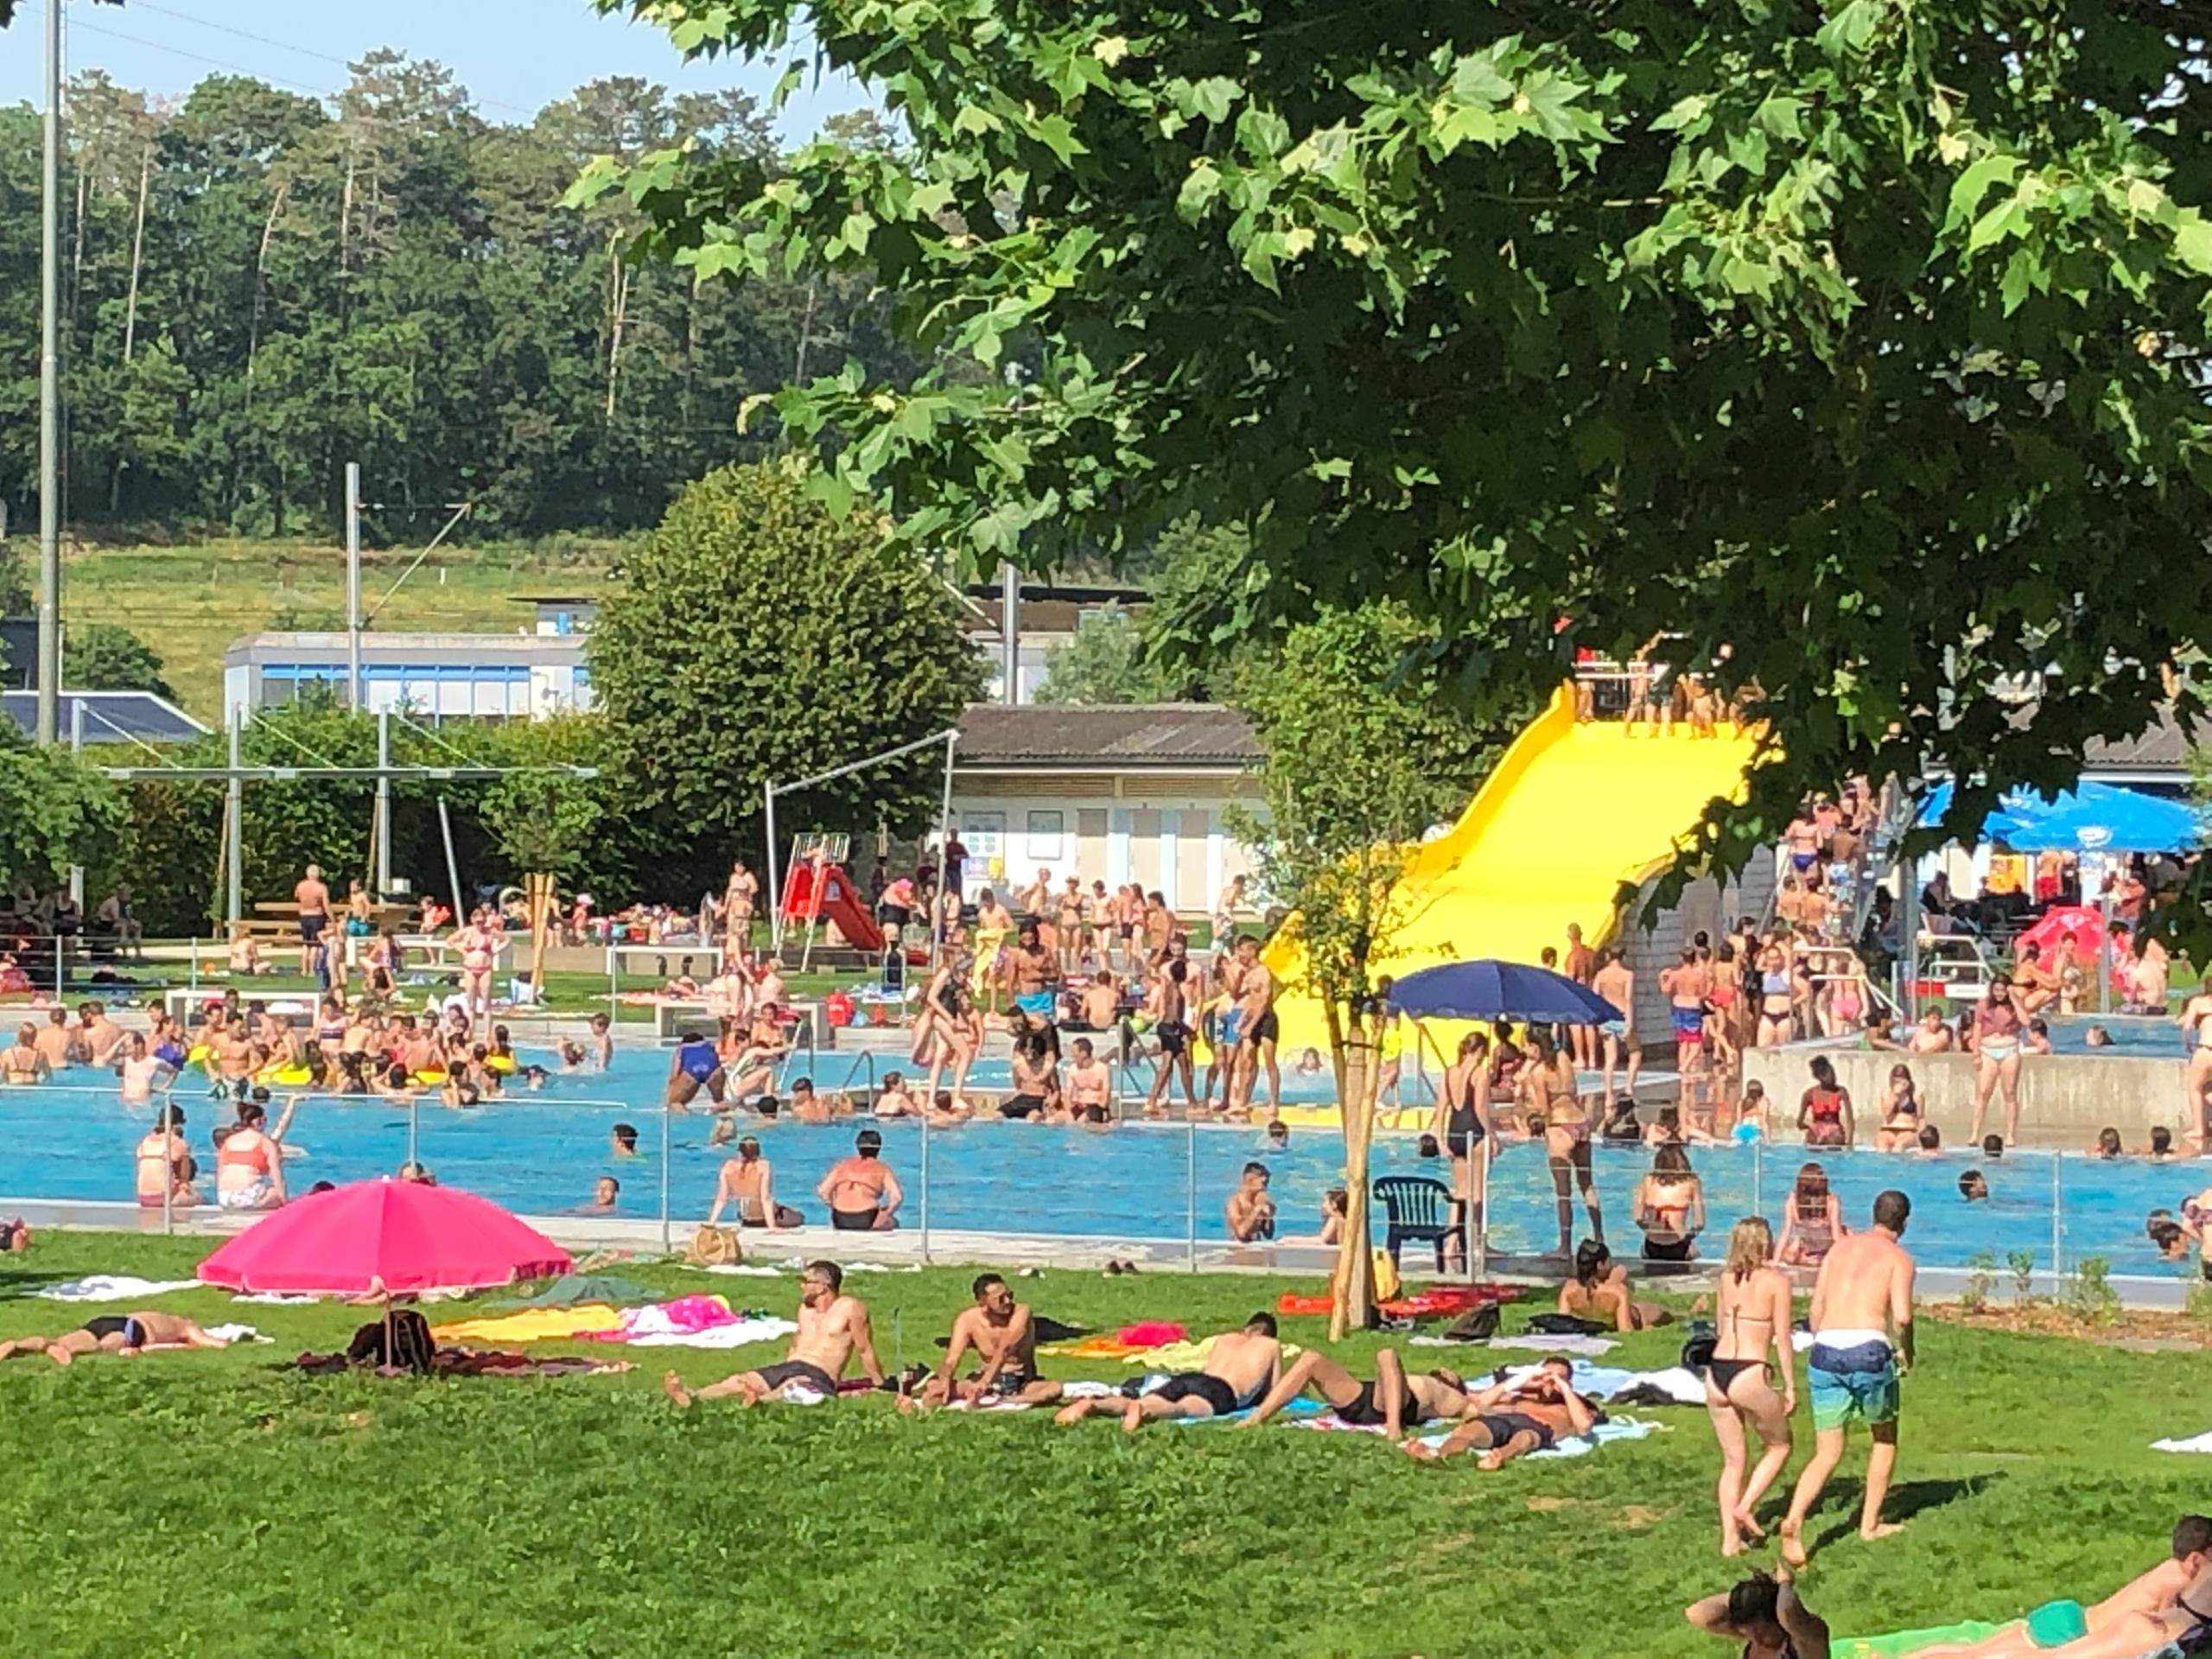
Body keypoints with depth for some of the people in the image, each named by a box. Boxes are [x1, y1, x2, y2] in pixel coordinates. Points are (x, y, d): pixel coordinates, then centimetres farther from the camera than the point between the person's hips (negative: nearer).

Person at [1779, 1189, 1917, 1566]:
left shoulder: (1841, 1247, 19)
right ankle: (1870, 1523, 24)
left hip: (1826, 1350, 4)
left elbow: (1816, 1309, 17)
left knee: (1827, 1453, 6)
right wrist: (1906, 1352, 9)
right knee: (1885, 1437, 22)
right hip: (1868, 1348, -4)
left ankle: (1794, 1519, -17)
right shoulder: (1898, 1257, 5)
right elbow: (1901, 1316, -9)